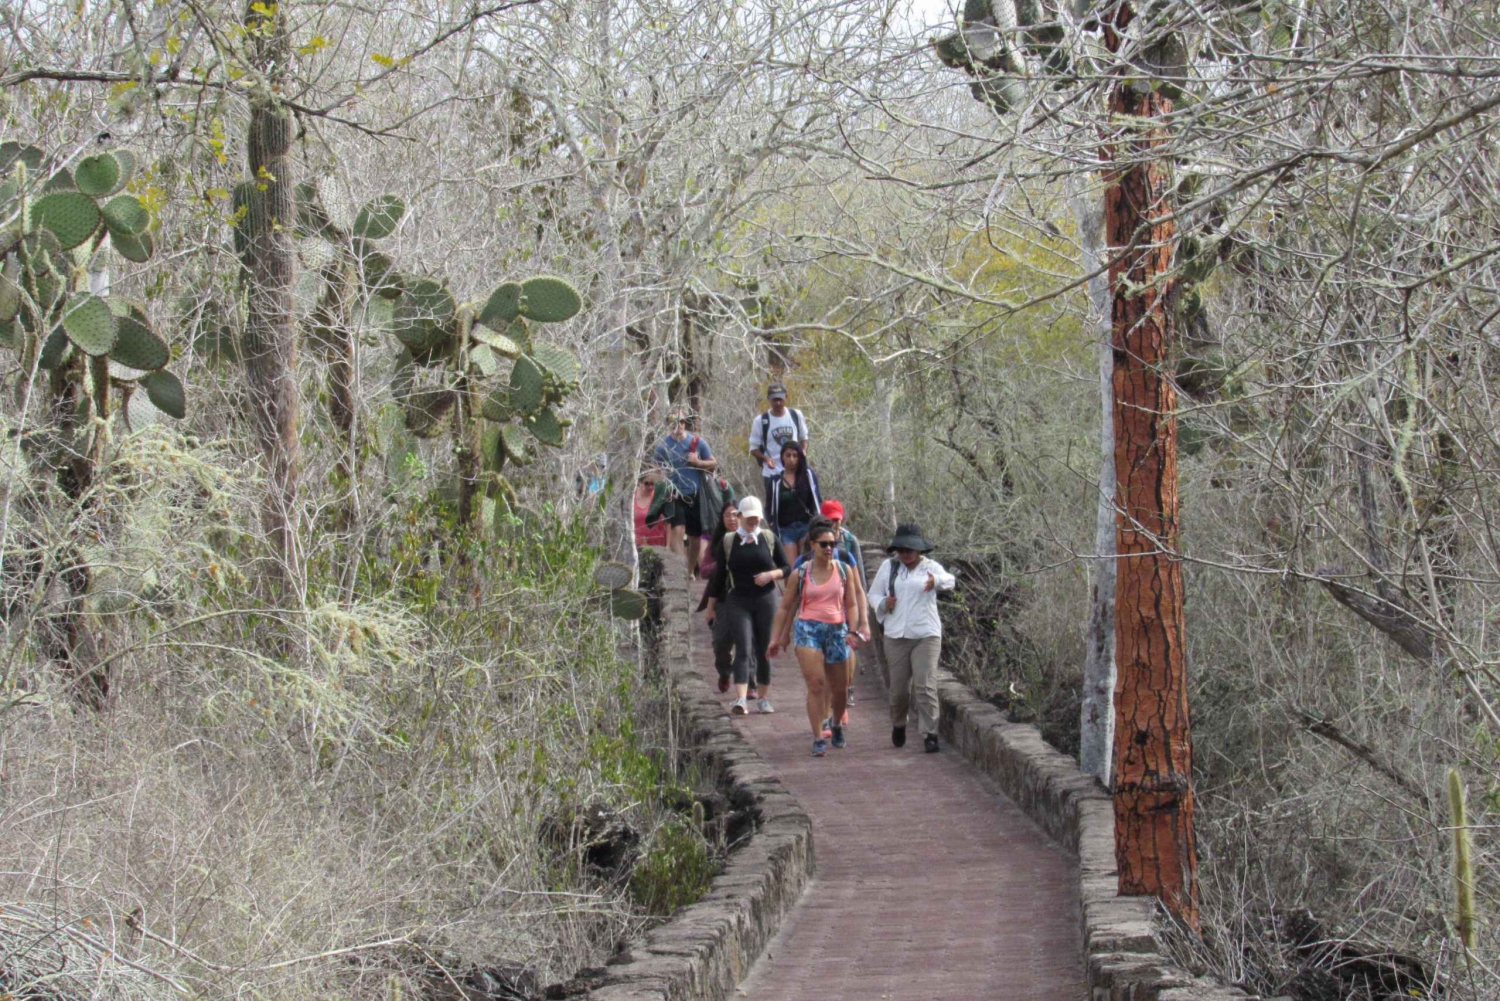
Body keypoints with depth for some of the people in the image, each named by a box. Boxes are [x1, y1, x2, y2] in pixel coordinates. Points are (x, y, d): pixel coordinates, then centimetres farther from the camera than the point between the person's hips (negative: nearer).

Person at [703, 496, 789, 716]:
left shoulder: (769, 538, 6)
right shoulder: (728, 542, 3)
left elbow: (787, 568, 9)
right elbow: (719, 575, 8)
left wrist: (771, 574, -12)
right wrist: (711, 607, 9)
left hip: (765, 599, 2)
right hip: (738, 601, -2)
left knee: (764, 650, 6)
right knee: (743, 649, -14)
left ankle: (764, 698, 17)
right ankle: (741, 700, -25)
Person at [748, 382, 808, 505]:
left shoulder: (796, 416, 4)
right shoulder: (761, 421, -4)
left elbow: (803, 439, 17)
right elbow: (754, 448, 1)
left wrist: (803, 451, -6)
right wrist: (766, 458, -19)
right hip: (772, 473, -2)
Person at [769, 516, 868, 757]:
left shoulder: (844, 571, 5)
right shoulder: (800, 574, 1)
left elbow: (851, 604, 8)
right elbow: (785, 607, 8)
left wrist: (854, 631, -7)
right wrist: (775, 638, 5)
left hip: (836, 630, 2)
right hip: (808, 629, -2)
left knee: (838, 688, 10)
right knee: (816, 685, -16)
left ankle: (837, 725, 39)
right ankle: (818, 739, -14)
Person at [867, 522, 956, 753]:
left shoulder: (930, 566, 0)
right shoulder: (888, 568, 8)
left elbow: (949, 580, -21)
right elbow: (873, 595, 15)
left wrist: (938, 581, -46)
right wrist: (883, 603, -9)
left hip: (926, 635, -2)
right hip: (896, 636, 2)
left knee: (925, 687, -12)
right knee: (899, 688, 6)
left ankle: (930, 734, -9)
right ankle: (898, 725, 32)